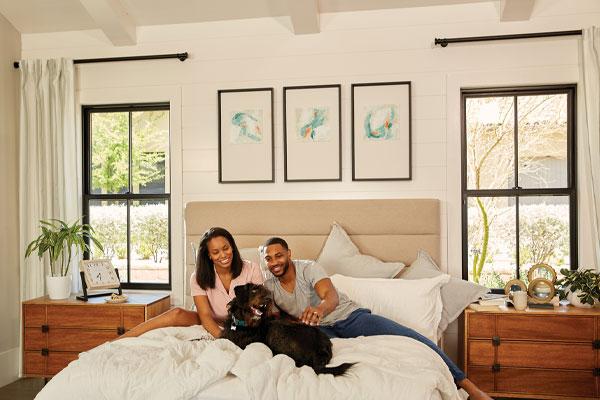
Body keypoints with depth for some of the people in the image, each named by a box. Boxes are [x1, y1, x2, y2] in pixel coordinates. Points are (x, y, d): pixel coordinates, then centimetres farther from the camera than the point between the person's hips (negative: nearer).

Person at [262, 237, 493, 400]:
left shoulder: (309, 268, -11)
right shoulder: (268, 287, 3)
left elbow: (331, 295, -28)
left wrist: (320, 308, -52)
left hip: (349, 316, -2)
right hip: (321, 329, 2)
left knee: (412, 340, -19)